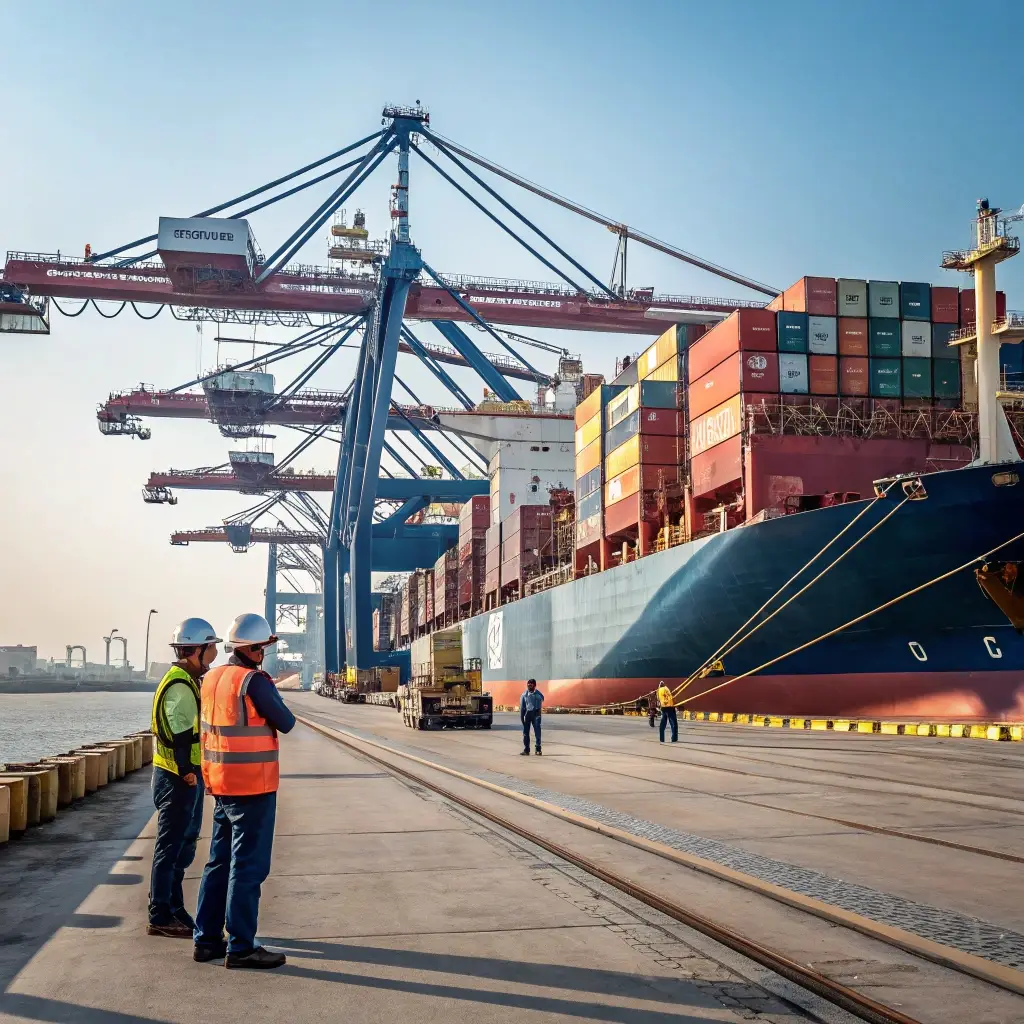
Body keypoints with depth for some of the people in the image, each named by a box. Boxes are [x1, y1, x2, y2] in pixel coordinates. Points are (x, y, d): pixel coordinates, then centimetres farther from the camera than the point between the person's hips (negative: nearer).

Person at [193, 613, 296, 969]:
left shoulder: (213, 678, 8)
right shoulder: (254, 681, -17)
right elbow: (285, 723, -10)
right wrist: (276, 704, 8)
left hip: (222, 785, 8)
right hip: (252, 786, -8)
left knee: (220, 862, 16)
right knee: (248, 867, -1)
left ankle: (207, 939, 22)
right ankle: (240, 947, 3)